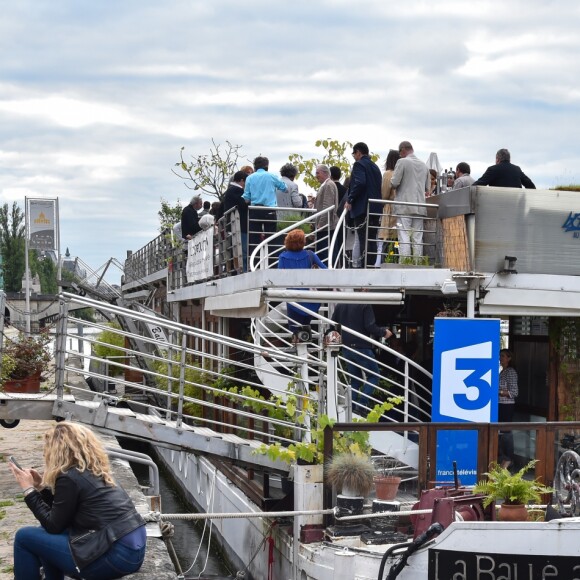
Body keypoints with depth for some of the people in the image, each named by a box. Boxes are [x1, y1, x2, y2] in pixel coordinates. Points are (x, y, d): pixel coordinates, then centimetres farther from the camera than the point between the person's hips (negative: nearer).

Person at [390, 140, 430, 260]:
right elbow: (427, 188, 17)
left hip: (404, 206, -5)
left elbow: (394, 183, -10)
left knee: (404, 238, -7)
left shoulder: (402, 162, -5)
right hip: (420, 207, 5)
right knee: (418, 239, 6)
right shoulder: (424, 165, 13)